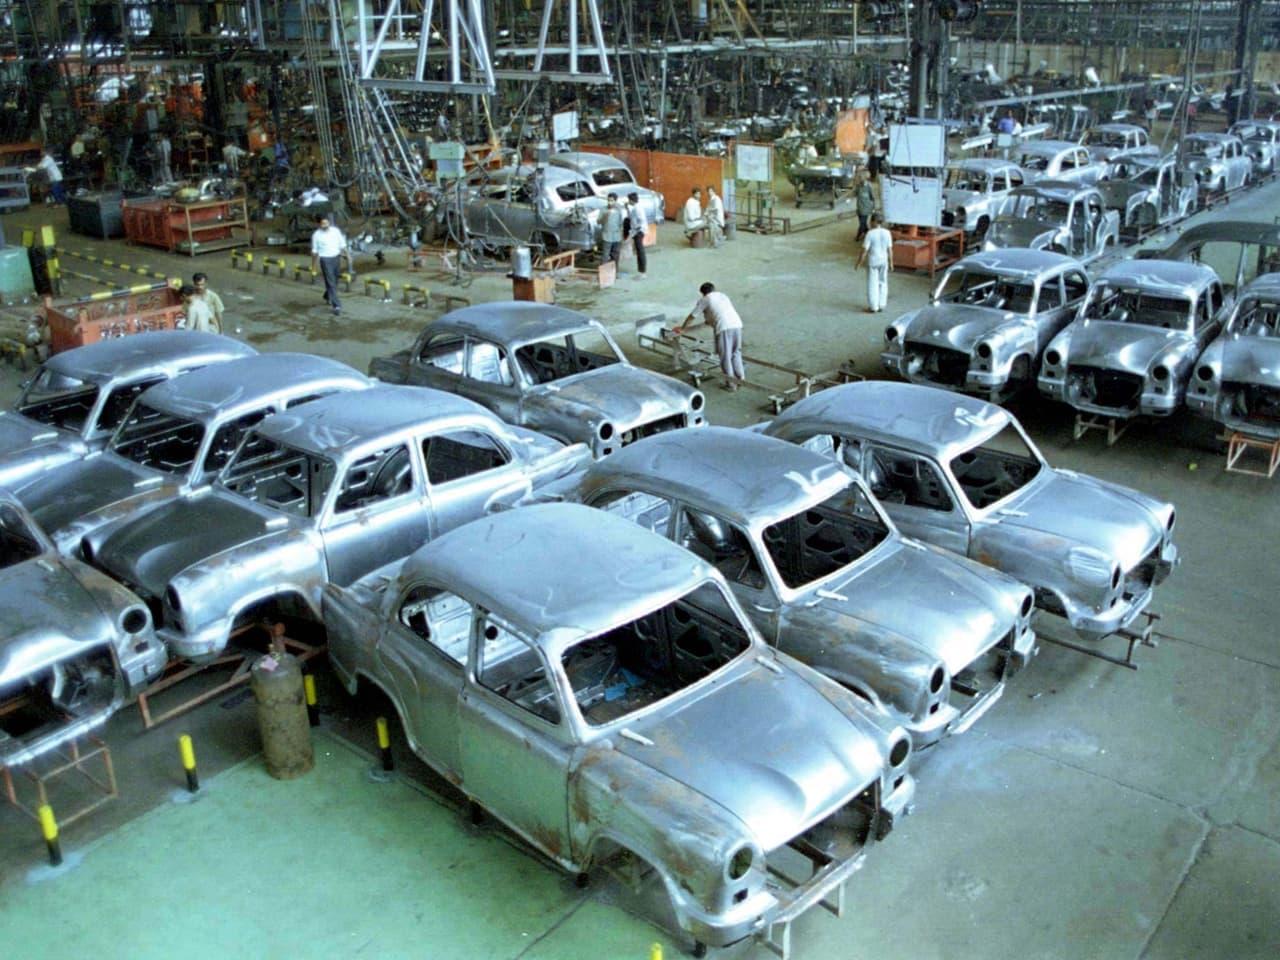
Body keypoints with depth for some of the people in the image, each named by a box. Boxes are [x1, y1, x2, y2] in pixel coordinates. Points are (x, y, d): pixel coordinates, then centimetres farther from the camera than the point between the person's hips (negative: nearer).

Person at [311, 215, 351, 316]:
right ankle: (337, 305, -11)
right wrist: (314, 264, 7)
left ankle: (327, 297, 46)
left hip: (336, 257, 4)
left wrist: (348, 256, 2)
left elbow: (342, 245, 5)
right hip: (325, 259, -4)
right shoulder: (316, 235, -8)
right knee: (330, 282, -9)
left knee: (334, 281, 18)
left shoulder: (336, 231, -2)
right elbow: (314, 251, 1)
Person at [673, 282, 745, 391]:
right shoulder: (723, 295, 30)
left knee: (725, 356, 3)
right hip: (737, 324, 6)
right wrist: (710, 321, 65)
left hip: (724, 328, -6)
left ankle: (730, 384, 7)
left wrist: (682, 328, 34)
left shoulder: (704, 299, 12)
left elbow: (692, 316, 19)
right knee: (736, 353, 20)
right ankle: (740, 378, 23)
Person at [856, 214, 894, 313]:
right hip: (884, 261, 4)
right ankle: (881, 305, 19)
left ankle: (873, 307, 8)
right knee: (882, 283, 15)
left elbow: (864, 250, -16)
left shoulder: (870, 233, -16)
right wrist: (891, 263, 9)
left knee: (872, 284, 4)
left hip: (873, 262, -4)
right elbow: (890, 249, 0)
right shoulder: (887, 233, -3)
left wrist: (859, 263, -6)